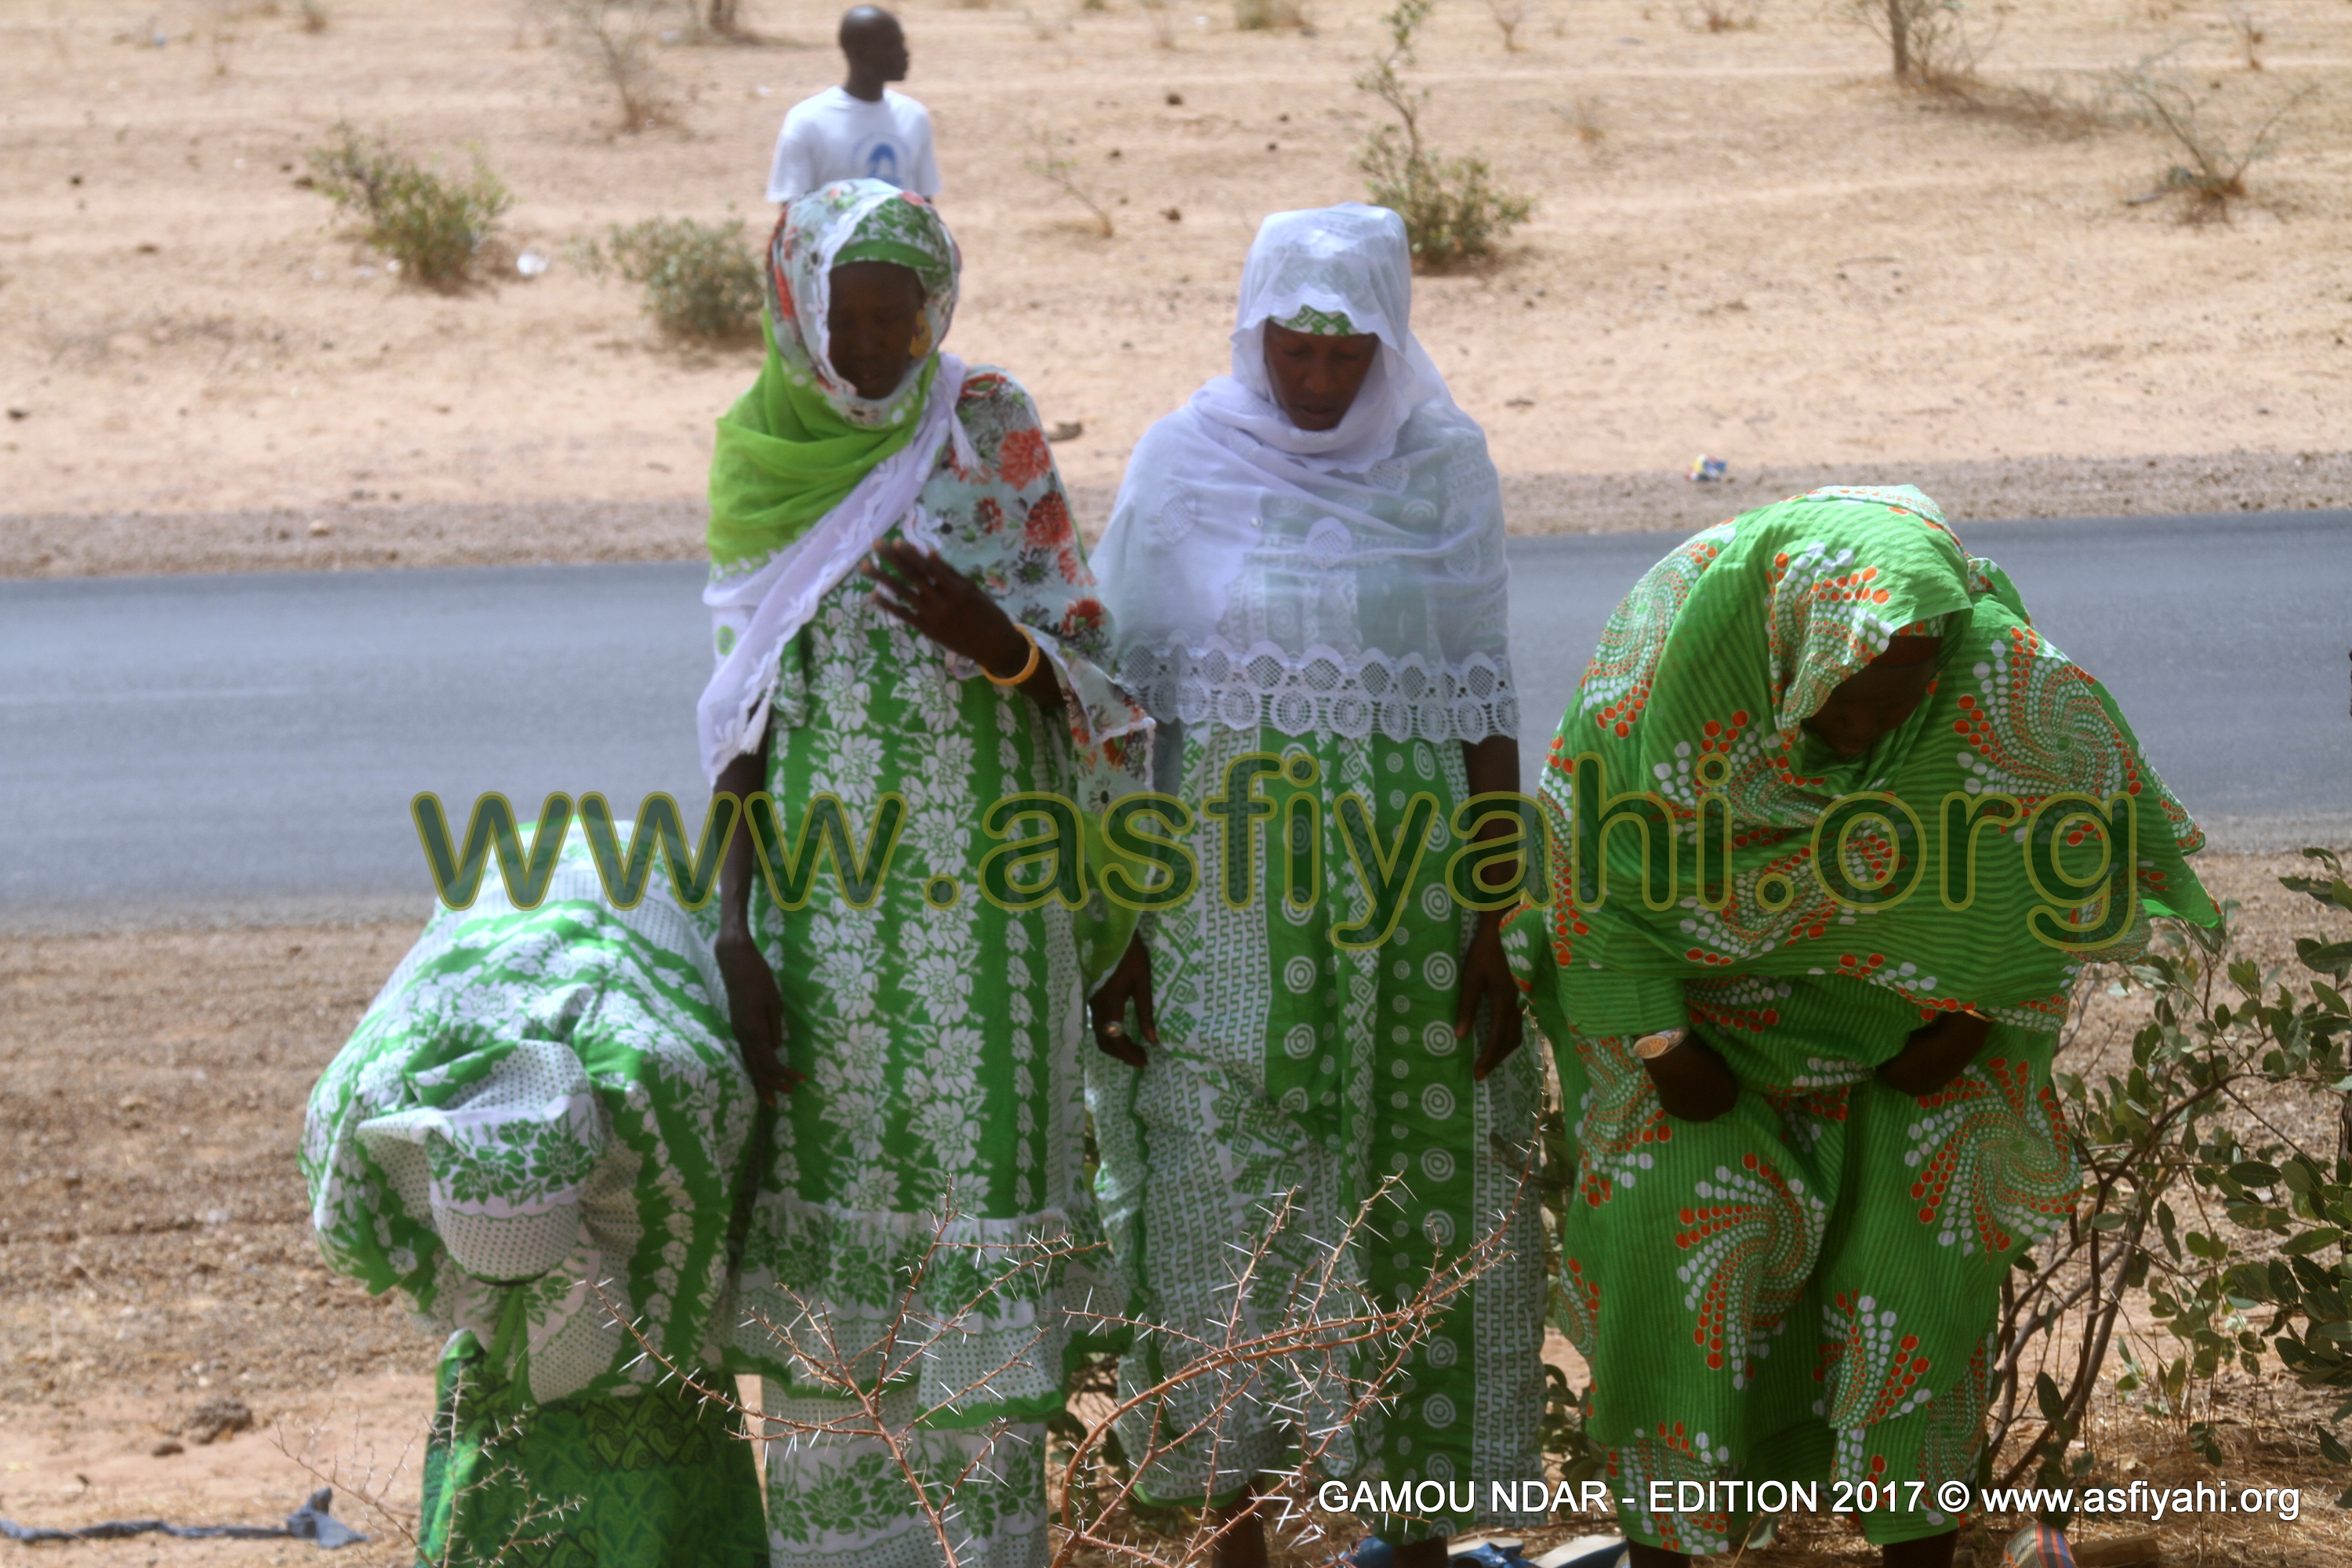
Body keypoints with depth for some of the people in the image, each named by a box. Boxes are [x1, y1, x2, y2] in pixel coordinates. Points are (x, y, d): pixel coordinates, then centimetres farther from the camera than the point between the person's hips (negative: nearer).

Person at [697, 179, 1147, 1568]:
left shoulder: (993, 431, -2)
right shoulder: (761, 453, 6)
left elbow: (1086, 667, -1)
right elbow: (742, 709, 8)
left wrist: (998, 645, -23)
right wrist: (732, 925, 1)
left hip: (979, 896, -2)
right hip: (821, 899, 2)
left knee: (978, 1216, 0)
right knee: (817, 1211, 5)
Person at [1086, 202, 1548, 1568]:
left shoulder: (1446, 464, 1)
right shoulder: (1184, 461, -2)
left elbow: (1485, 704, 1)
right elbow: (1122, 701, 0)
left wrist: (1496, 925, -2)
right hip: (1226, 892, -1)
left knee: (1418, 1201, 6)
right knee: (1228, 1210, 4)